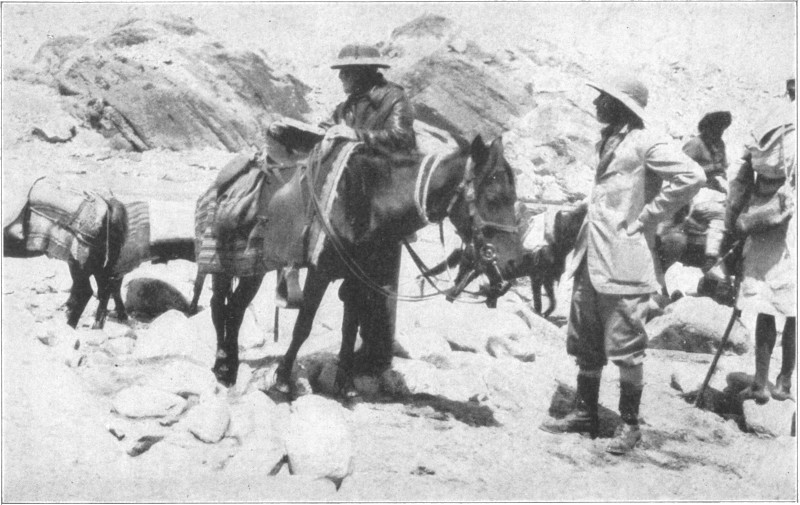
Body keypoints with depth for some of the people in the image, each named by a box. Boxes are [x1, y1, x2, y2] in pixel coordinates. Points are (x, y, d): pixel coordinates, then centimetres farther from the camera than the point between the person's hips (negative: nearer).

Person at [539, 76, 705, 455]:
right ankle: (585, 415, 26)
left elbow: (692, 176, -23)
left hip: (623, 264, -9)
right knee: (585, 345, 15)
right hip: (590, 260, 9)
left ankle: (630, 424, 11)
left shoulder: (645, 142, -12)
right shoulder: (609, 140, 15)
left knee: (624, 347, -1)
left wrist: (647, 215, -17)